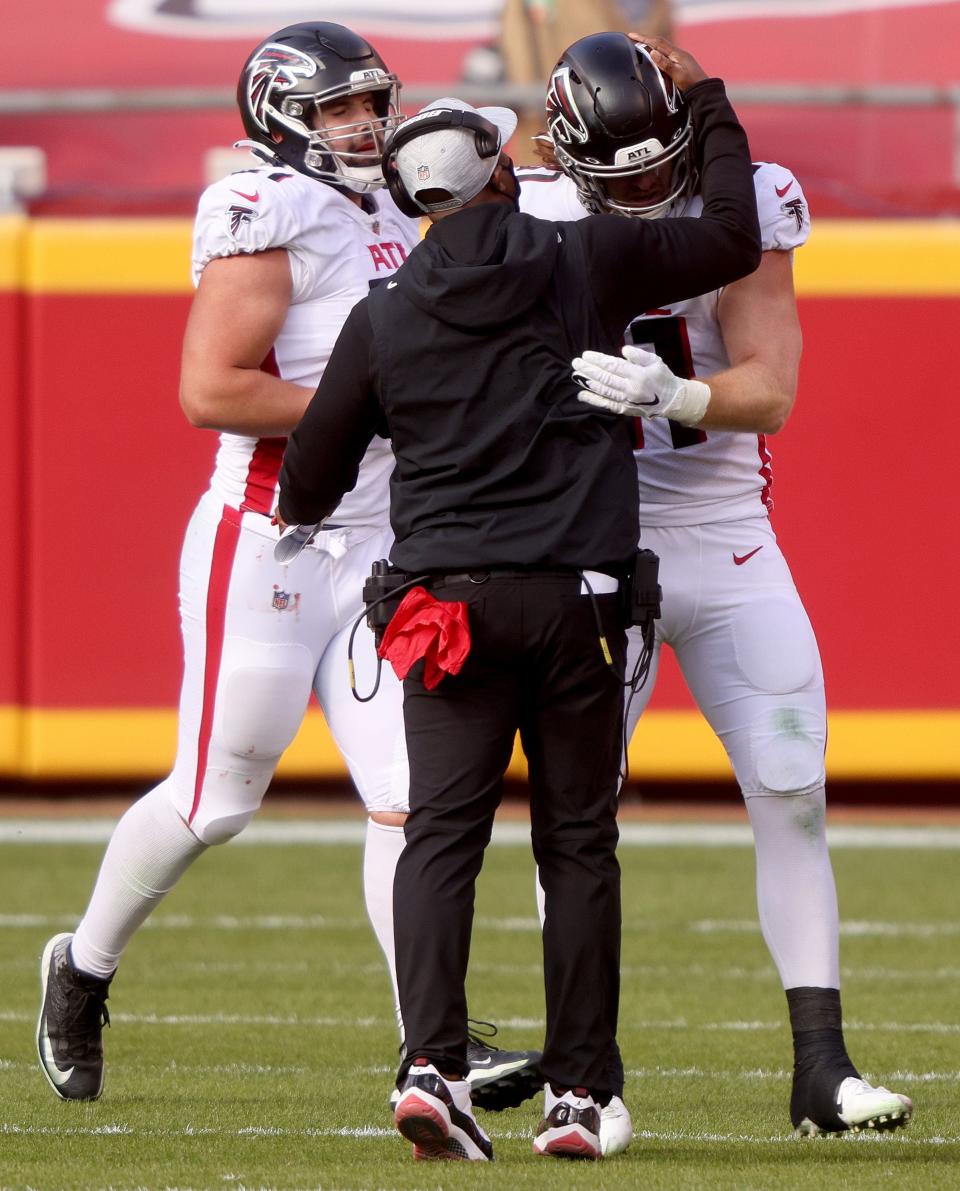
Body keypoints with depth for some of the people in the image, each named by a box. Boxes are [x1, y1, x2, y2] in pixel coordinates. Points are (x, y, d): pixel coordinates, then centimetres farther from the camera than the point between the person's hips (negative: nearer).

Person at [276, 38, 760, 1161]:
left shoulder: (383, 317, 5)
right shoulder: (586, 260, 2)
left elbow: (313, 471, 13)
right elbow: (733, 240, 14)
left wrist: (298, 519, 37)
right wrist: (710, 110, 27)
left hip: (449, 593, 1)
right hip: (577, 593, -1)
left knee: (441, 832, -3)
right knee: (578, 842, 5)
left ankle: (431, 1060, -20)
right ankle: (576, 1090, 3)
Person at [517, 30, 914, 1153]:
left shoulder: (742, 210, -7)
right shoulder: (536, 222, -6)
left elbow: (769, 388, -16)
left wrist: (666, 394, -34)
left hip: (730, 551, 1)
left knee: (793, 799, -1)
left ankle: (821, 1069, 5)